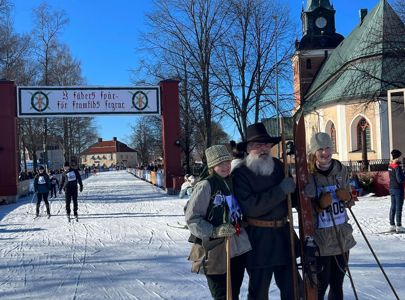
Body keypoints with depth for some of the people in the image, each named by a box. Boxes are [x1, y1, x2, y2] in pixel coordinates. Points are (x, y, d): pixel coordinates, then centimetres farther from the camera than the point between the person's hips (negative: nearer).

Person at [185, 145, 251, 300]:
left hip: (239, 249, 7)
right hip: (215, 251, -6)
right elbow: (191, 218, -14)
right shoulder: (205, 186, -12)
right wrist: (214, 231, -22)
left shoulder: (232, 182, 9)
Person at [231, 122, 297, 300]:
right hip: (258, 238, -5)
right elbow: (251, 207, -22)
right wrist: (281, 190, -22)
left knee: (290, 285, 14)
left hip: (283, 233, 6)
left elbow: (290, 195, 20)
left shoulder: (278, 165, 7)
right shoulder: (240, 173, -12)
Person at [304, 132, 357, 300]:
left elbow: (350, 202, 13)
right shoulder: (306, 175, -12)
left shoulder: (342, 170, 2)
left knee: (337, 284, 14)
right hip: (320, 239, -5)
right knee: (321, 284, 0)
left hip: (342, 237, 5)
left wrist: (348, 198, -9)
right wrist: (320, 205, -23)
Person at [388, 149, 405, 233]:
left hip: (391, 188, 8)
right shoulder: (397, 167, -19)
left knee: (393, 207, 13)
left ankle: (392, 225, 18)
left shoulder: (390, 165, 6)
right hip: (398, 189, -8)